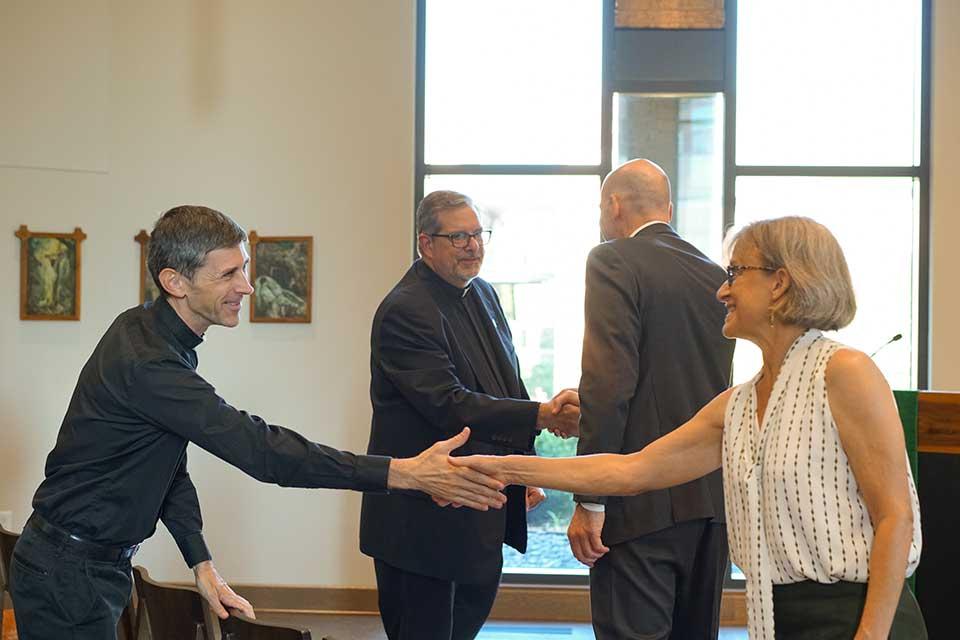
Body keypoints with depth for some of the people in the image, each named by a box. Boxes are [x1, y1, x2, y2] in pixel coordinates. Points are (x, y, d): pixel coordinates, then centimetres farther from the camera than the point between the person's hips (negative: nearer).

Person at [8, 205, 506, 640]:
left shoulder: (152, 334, 4)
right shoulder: (145, 362, -27)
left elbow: (170, 466, 9)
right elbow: (258, 449, -33)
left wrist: (201, 564, 1)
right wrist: (405, 474, -35)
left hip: (100, 564, 9)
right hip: (66, 574, -9)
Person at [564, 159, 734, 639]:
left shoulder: (614, 262, -7)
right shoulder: (714, 275, 13)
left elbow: (609, 385, -17)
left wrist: (589, 501, -15)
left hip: (643, 505, -7)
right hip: (712, 497, 7)